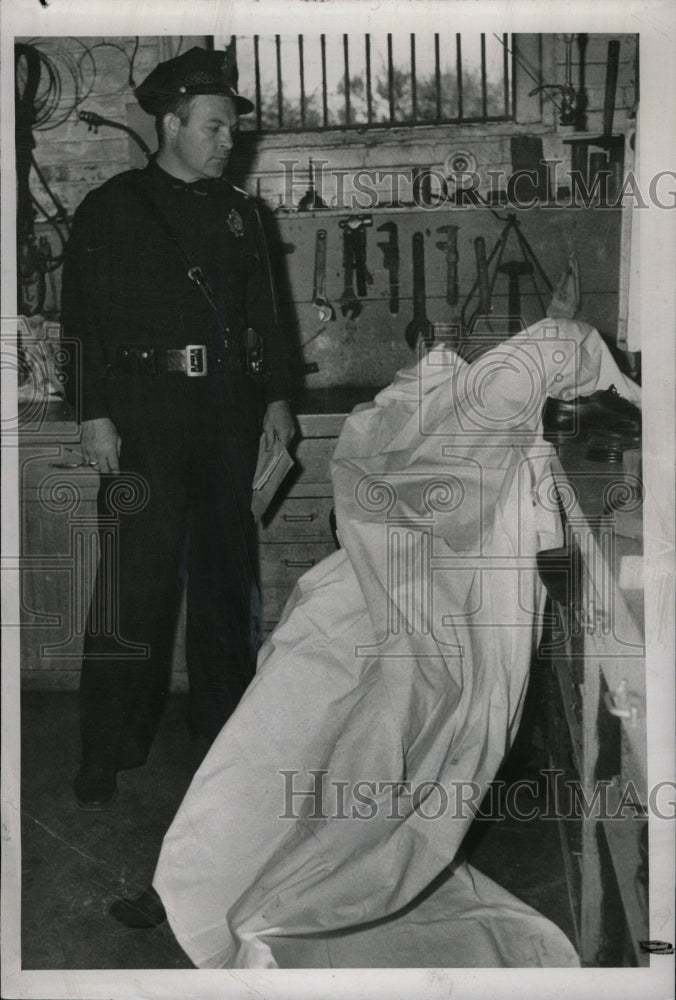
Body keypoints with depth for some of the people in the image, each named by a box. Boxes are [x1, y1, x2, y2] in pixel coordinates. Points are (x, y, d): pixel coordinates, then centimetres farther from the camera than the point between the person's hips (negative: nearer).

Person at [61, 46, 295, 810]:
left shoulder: (236, 210, 15)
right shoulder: (111, 209, -1)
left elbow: (263, 312, 18)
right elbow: (86, 319, -5)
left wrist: (276, 396, 12)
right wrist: (95, 415, -12)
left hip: (228, 412, 5)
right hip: (147, 413, -5)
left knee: (226, 570, 12)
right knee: (138, 579, -6)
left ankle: (224, 719, 27)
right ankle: (107, 753, 4)